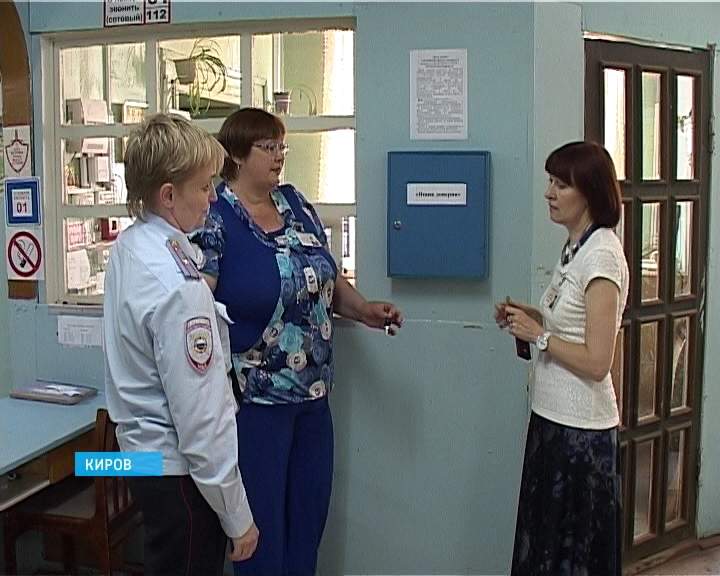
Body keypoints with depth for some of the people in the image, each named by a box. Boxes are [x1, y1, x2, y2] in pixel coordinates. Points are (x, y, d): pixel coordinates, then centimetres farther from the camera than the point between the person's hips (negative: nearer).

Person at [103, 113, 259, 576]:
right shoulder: (177, 288, -28)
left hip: (141, 450, 9)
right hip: (179, 469, -9)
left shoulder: (128, 247, 0)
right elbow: (198, 415, -24)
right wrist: (237, 516, -16)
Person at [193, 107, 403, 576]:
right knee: (262, 521, 6)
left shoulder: (296, 203, 9)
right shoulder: (213, 219, -12)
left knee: (311, 512, 16)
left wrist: (364, 310, 1)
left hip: (313, 392, 7)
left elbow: (327, 278, 18)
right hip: (253, 397, -6)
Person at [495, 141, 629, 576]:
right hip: (553, 418, 9)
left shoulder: (602, 255, -18)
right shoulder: (577, 247, 9)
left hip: (580, 430, -9)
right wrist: (531, 316, 3)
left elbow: (596, 362, -22)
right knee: (545, 541, 18)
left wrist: (537, 334, -14)